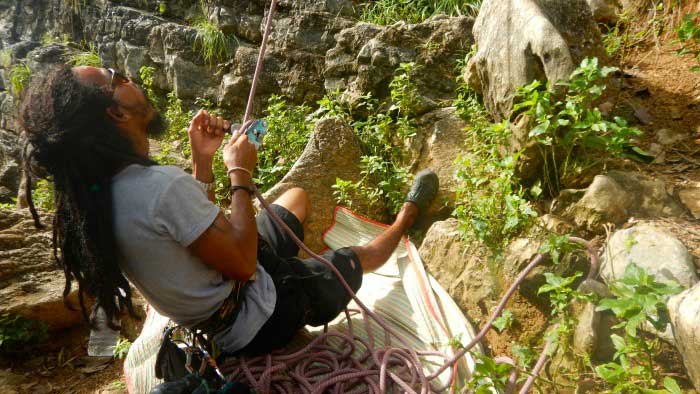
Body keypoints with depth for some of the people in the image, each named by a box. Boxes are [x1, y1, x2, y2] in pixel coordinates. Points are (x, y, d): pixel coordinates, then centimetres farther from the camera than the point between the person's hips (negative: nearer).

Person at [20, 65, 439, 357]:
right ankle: (405, 220, 45)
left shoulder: (100, 192, -6)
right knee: (357, 257, 14)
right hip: (255, 320, -7)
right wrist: (241, 173, -19)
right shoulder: (163, 185, -36)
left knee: (298, 195, 22)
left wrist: (203, 161, -3)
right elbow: (243, 263, -27)